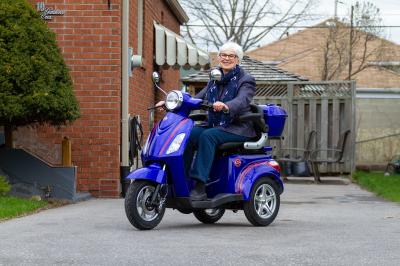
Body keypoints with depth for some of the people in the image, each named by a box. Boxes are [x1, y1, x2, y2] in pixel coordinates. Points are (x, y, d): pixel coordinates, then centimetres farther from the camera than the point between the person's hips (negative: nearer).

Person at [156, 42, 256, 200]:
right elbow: (198, 98, 15)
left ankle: (200, 187, -37)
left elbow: (242, 101, -23)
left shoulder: (246, 80, -3)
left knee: (207, 136, -33)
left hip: (238, 128, -6)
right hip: (215, 126, 6)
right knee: (188, 135, -19)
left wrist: (226, 106, -45)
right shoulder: (215, 80, 19)